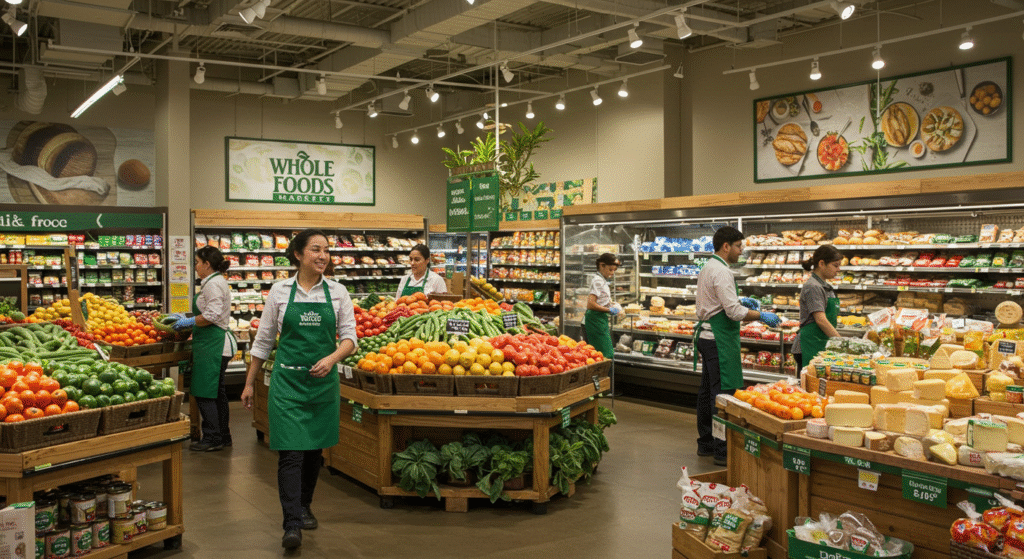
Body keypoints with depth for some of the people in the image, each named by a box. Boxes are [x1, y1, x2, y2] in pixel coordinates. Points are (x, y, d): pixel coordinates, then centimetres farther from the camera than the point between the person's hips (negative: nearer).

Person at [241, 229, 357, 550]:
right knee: (291, 451, -8)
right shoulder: (280, 292, 0)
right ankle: (292, 525, -5)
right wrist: (249, 383, 8)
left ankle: (304, 507, 34)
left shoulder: (337, 292, 1)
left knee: (314, 449, 13)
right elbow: (263, 341, 6)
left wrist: (331, 358, -20)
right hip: (288, 379, -2)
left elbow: (349, 338, 0)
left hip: (323, 380, 2)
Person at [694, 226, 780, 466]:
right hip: (719, 339, -11)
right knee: (723, 392, -8)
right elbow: (733, 312, -22)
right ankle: (722, 450, -7)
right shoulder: (721, 272, -17)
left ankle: (705, 443, 25)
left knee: (707, 391, 15)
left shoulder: (708, 267, 15)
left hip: (706, 335, 11)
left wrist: (740, 300, 20)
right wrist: (762, 316, -11)